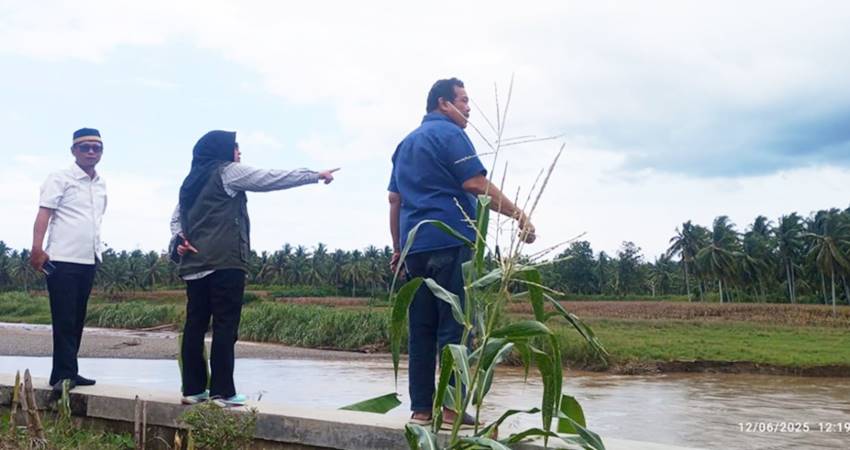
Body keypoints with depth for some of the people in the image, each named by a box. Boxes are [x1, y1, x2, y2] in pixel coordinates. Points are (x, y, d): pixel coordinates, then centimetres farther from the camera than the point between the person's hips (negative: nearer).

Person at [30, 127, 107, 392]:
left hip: (88, 261, 7)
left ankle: (68, 373, 19)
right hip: (62, 260, -6)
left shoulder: (101, 185, 15)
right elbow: (43, 214, -12)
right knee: (64, 320, -5)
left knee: (77, 320, 11)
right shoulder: (60, 179, -4)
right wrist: (37, 249, -24)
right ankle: (63, 374, 0)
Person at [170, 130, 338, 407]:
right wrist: (317, 175, 3)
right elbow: (275, 179, -2)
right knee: (225, 326, -6)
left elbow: (177, 217, 17)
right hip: (224, 262, -8)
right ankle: (222, 392, -6)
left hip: (195, 263, 8)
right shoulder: (227, 172, -2)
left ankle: (193, 389, 9)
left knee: (196, 324, 7)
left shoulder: (193, 180, 21)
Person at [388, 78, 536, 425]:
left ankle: (421, 408, 8)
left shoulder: (406, 143, 23)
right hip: (450, 242, -8)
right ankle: (452, 406, -6)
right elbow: (477, 184, -14)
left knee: (422, 329, 7)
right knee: (455, 327, -6)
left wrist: (398, 248, 22)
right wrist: (519, 214, -14)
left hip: (415, 246, 8)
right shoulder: (449, 133, -2)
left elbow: (395, 199, 21)